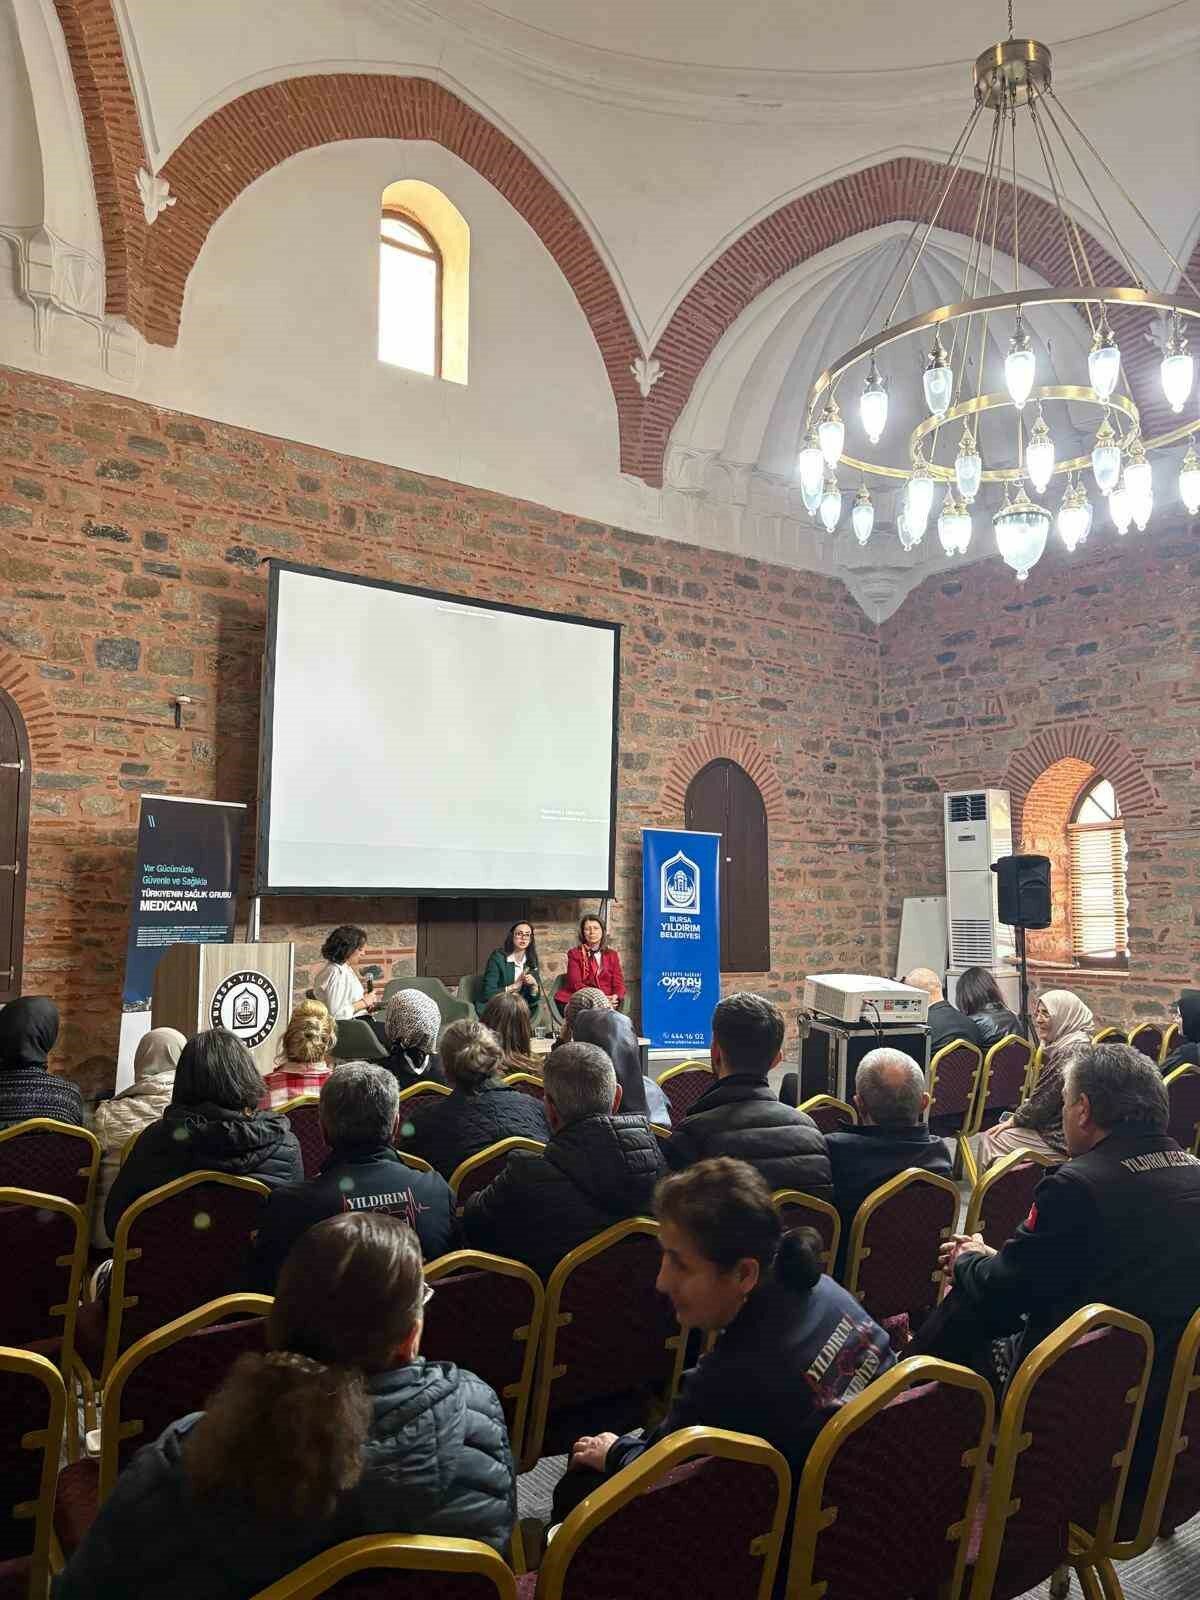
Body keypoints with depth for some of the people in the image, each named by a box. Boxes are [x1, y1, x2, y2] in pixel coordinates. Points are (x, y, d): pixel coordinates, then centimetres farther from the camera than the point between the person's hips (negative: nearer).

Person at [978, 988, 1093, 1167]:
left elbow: (1044, 1101, -19)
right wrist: (1016, 1118, 10)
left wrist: (1014, 1121, -4)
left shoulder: (1069, 1051, -22)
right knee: (990, 1135, 13)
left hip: (1061, 1140, -10)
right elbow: (1044, 1097, 16)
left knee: (991, 1139, -3)